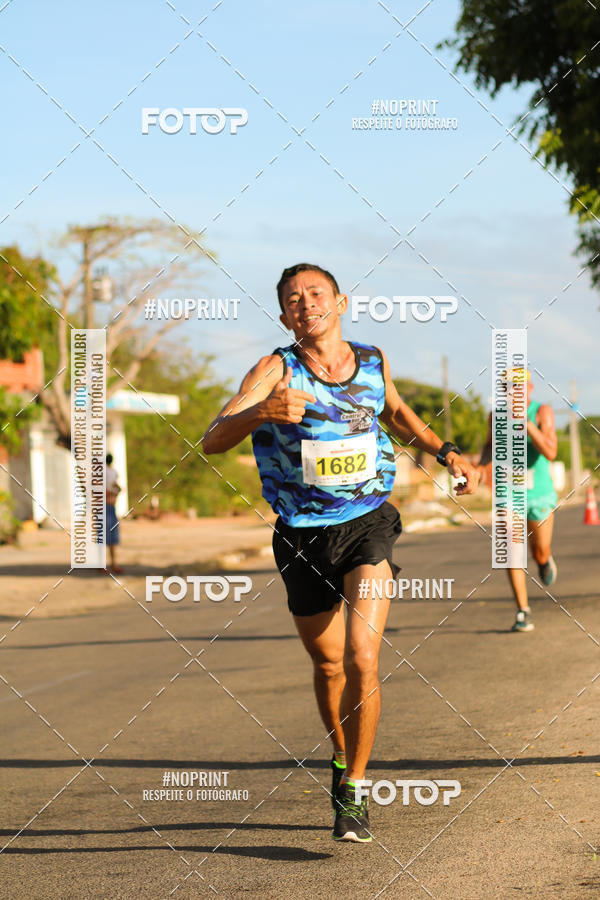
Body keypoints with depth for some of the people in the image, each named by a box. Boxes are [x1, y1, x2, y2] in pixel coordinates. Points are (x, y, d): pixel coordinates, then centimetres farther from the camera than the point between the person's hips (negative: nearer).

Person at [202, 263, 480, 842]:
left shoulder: (374, 363, -1)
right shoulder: (275, 371, -12)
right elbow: (212, 441, -25)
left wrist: (444, 452, 11)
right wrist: (262, 411, -43)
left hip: (367, 525, 0)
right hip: (301, 537, 0)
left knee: (362, 659, -18)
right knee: (329, 664, 14)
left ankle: (353, 792, -6)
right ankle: (341, 759, 42)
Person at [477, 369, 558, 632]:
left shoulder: (542, 412, -14)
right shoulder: (497, 415, -4)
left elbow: (550, 453, -26)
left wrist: (525, 422, -32)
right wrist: (483, 462, -6)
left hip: (539, 494, -1)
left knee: (540, 554, 9)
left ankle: (544, 558, 48)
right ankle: (523, 613, -7)